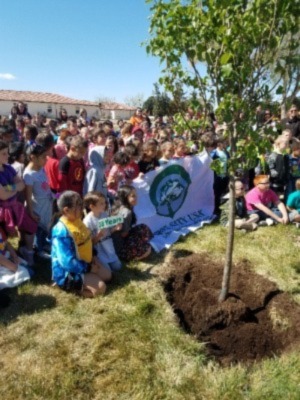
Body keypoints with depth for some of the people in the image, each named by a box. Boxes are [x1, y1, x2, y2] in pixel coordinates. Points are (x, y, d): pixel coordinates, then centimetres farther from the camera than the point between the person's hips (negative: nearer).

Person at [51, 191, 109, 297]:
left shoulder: (77, 221, 1)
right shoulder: (61, 230, -29)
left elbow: (86, 242, 17)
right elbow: (67, 262, -31)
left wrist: (93, 257, 4)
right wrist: (88, 268, -20)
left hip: (83, 264, 10)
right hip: (67, 272, -10)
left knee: (106, 274, 14)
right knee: (100, 288, -19)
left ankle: (79, 283, 9)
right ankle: (69, 286, -4)